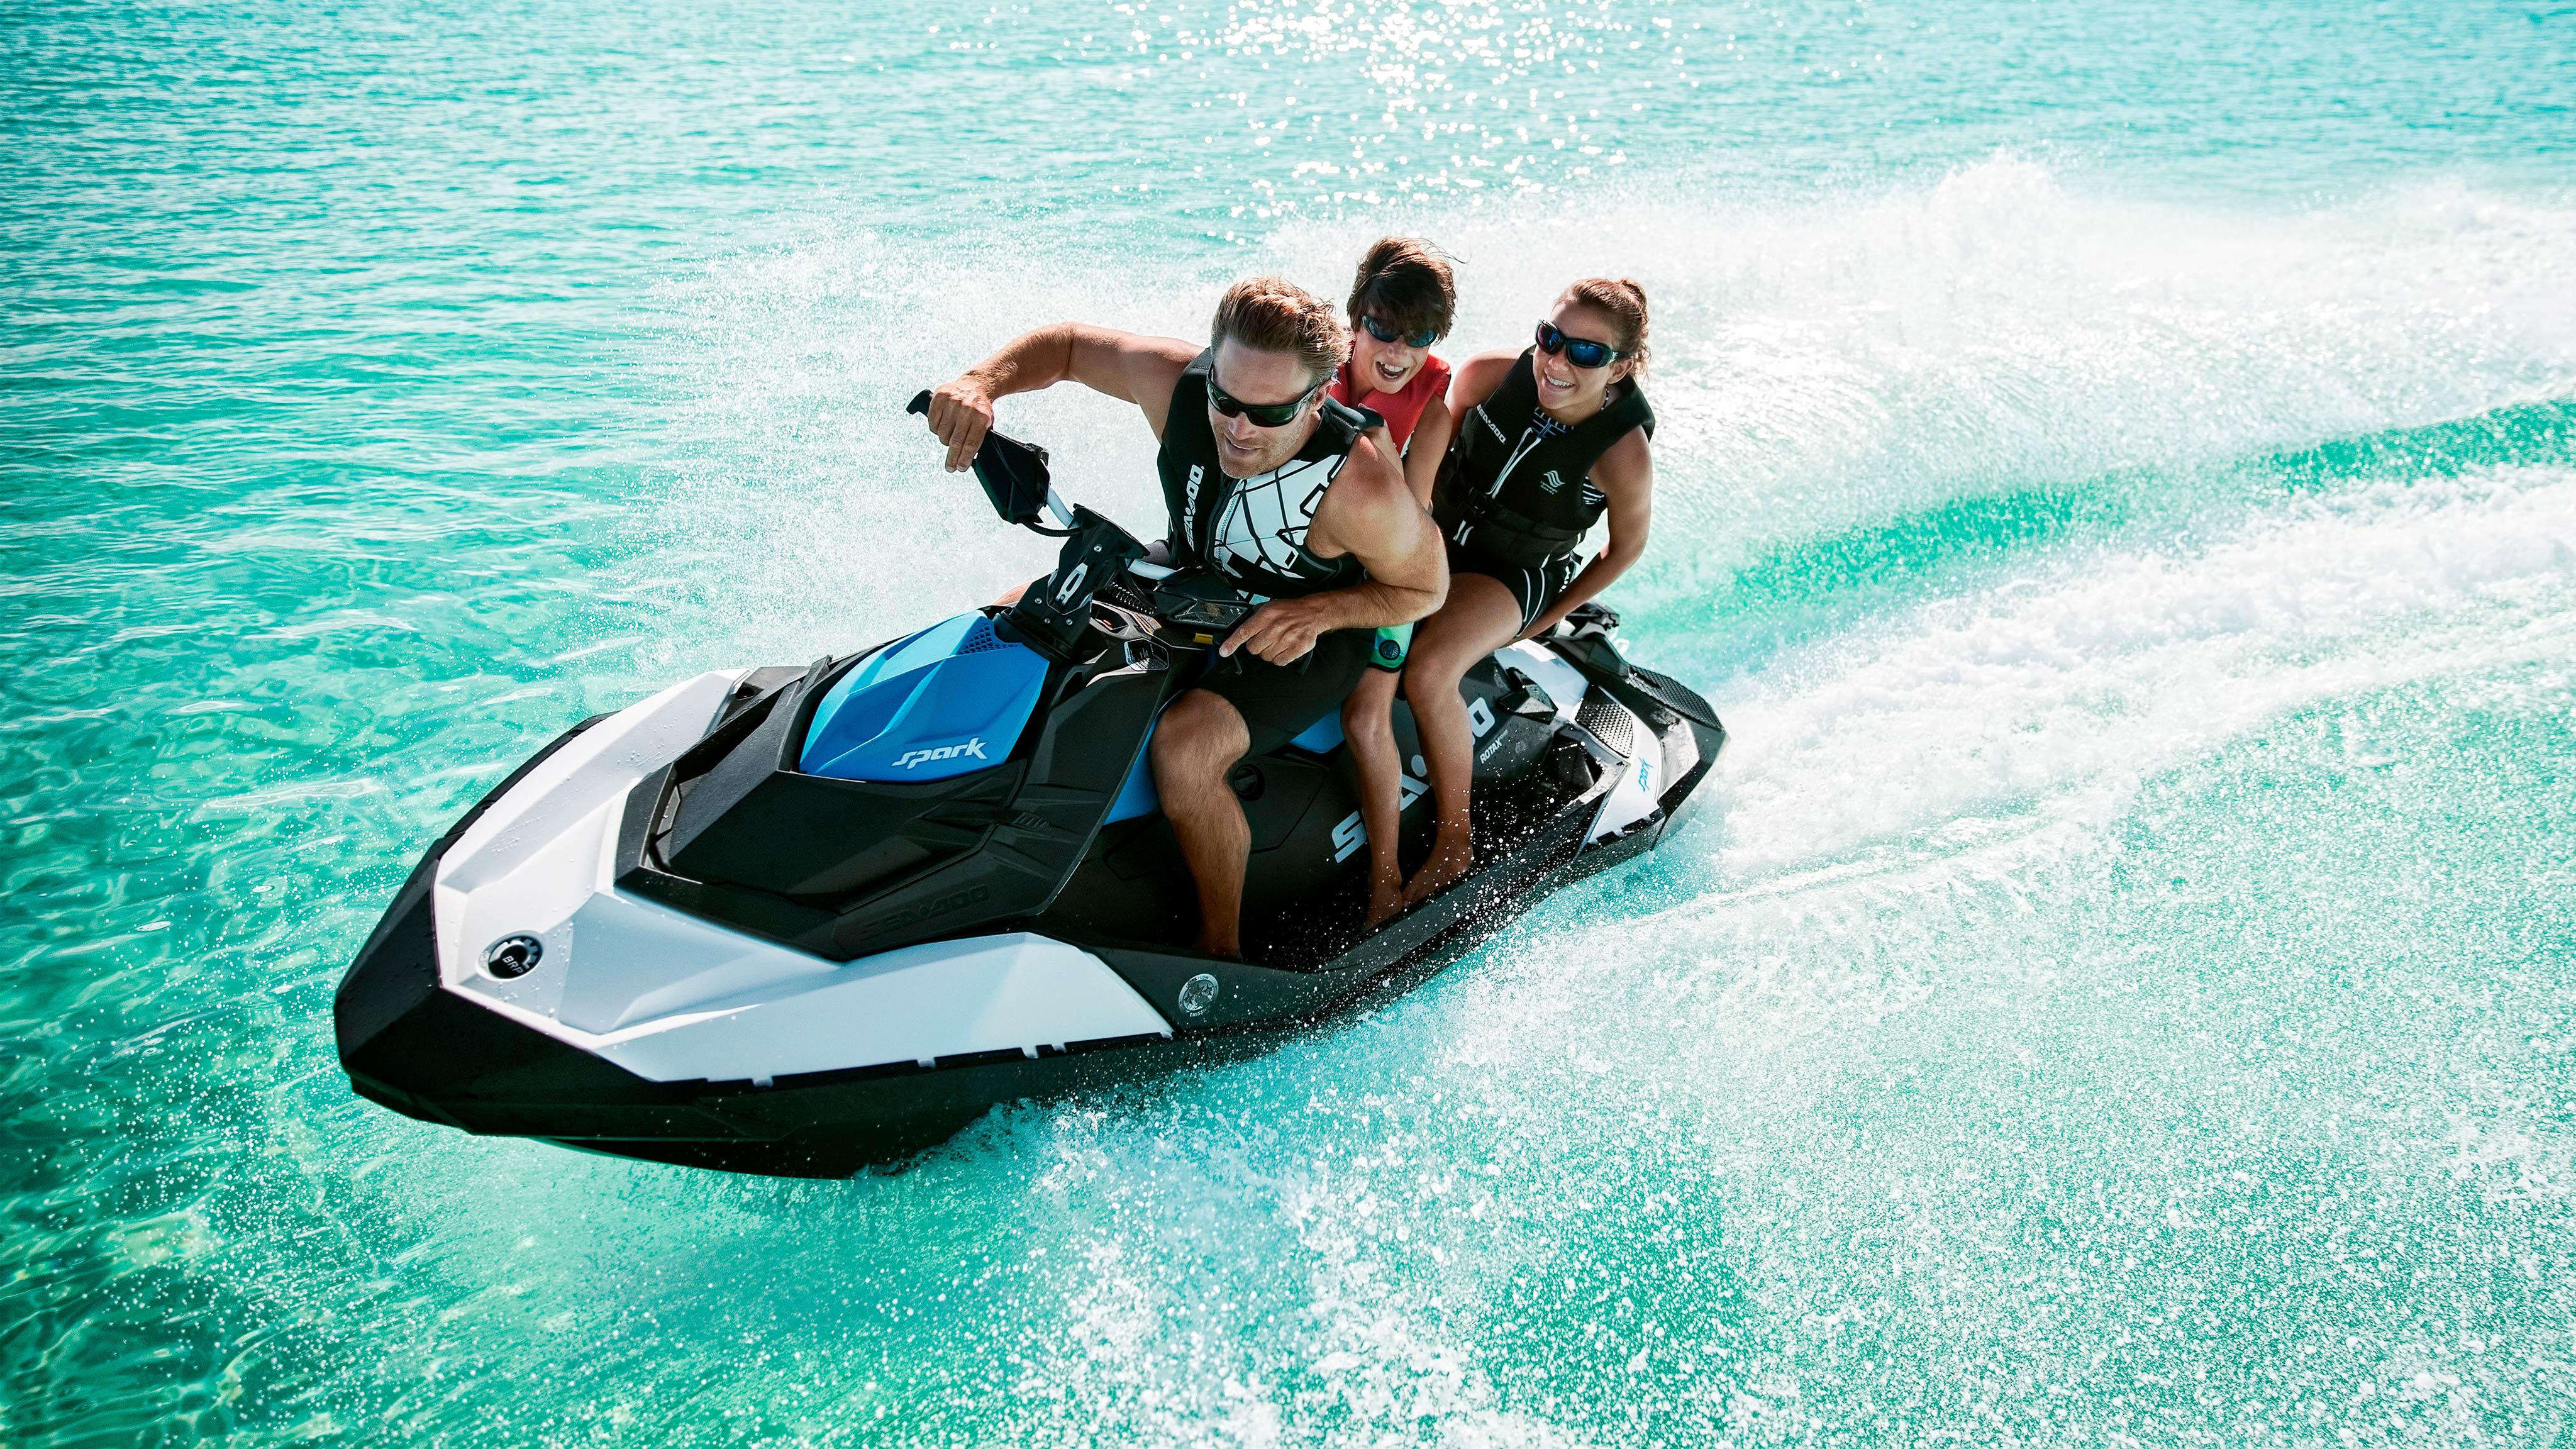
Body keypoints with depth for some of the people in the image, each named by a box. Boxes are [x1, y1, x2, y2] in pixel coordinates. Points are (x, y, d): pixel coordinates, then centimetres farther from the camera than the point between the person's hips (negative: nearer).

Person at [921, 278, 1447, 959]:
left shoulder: (1363, 487, -34)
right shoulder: (1178, 381, -24)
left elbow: (1426, 587, -16)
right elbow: (1067, 344, -7)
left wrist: (1318, 611, -32)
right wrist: (981, 382, -27)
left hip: (1308, 632, -6)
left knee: (1183, 744, -33)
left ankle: (1221, 947, -10)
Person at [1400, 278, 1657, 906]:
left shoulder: (1624, 453, -22)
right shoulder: (1490, 374, -14)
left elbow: (1627, 546, -5)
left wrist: (1548, 619, -4)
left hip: (1518, 575, -5)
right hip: (1435, 535, 5)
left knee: (1428, 671, -32)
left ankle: (1455, 844, -16)